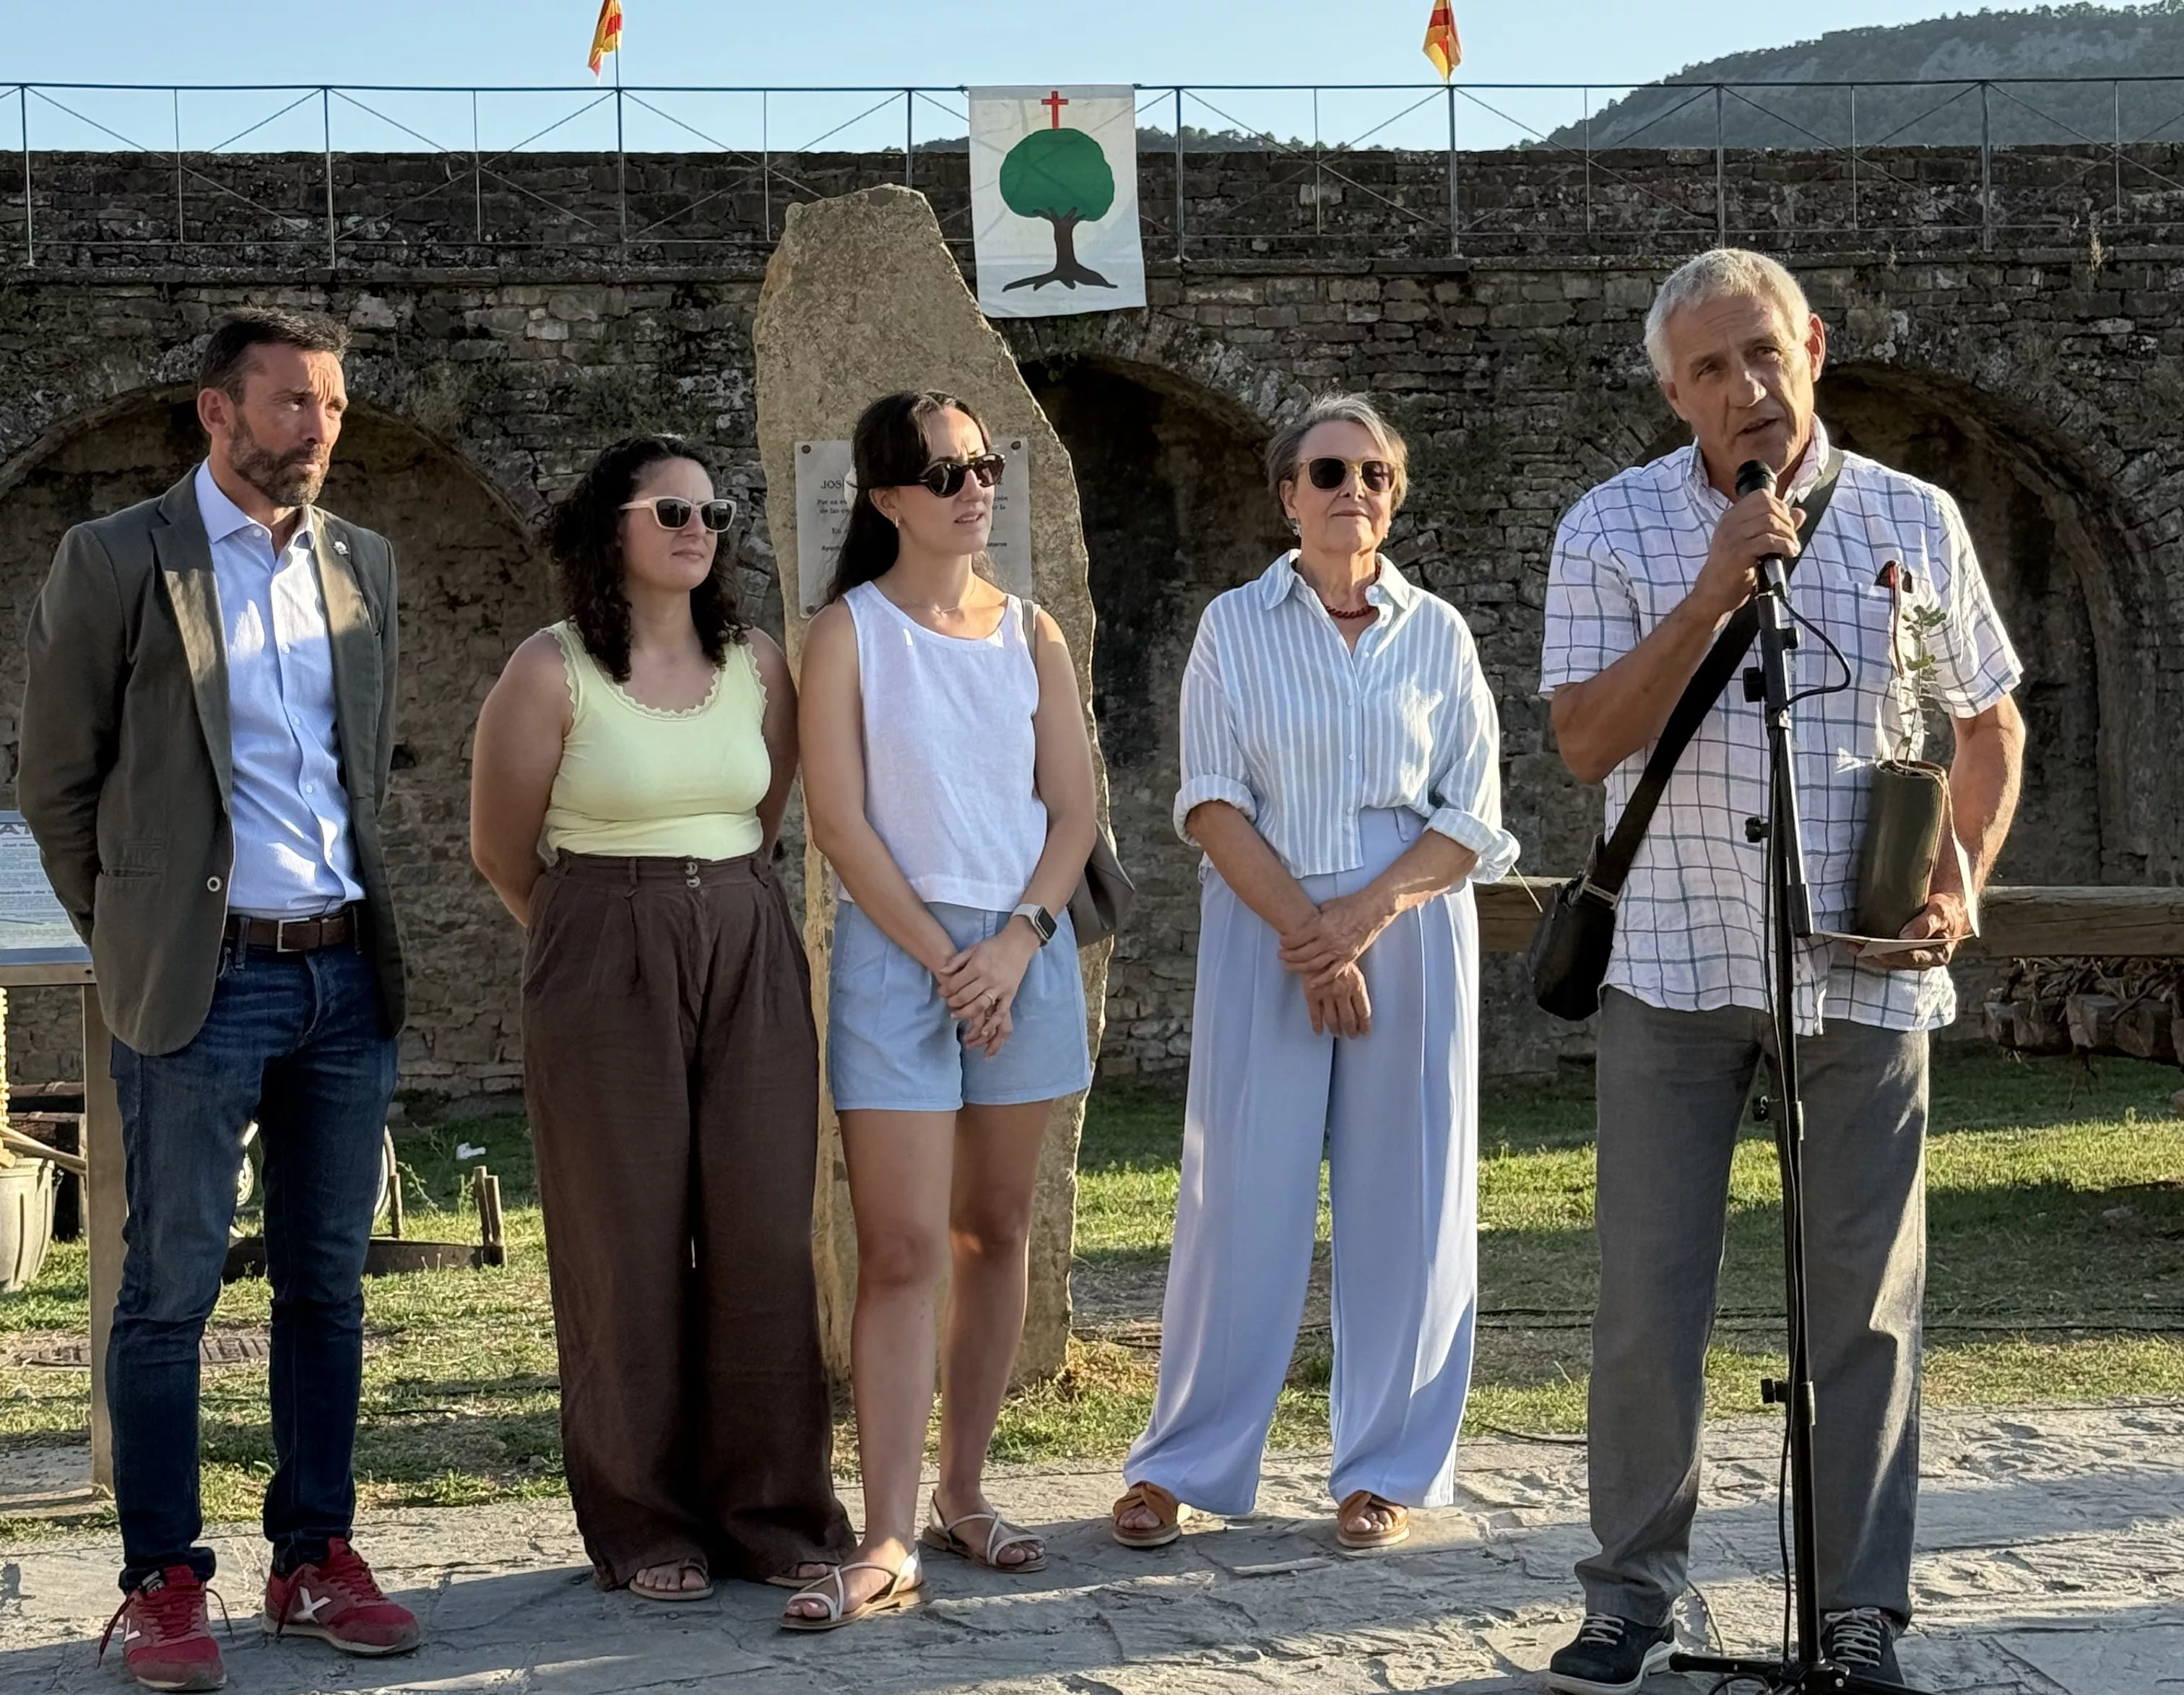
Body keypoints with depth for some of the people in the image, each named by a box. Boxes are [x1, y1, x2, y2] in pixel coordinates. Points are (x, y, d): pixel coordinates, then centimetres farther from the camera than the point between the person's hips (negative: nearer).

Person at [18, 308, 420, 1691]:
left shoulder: (364, 565, 12)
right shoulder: (116, 561, -4)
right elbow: (58, 780, 1)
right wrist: (133, 939, 3)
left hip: (348, 972, 5)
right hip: (201, 982, -5)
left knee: (329, 1284, 10)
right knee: (172, 1290, 0)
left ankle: (315, 1561, 19)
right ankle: (163, 1584, 8)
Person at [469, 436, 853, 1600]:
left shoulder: (758, 665, 7)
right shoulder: (550, 672, -5)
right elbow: (500, 851, 4)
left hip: (751, 963, 4)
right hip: (605, 972, -4)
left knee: (767, 1238, 1)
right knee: (630, 1249, 0)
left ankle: (773, 1511, 12)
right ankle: (644, 1530, 11)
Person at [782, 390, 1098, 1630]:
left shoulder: (1031, 634, 9)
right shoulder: (851, 633, -1)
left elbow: (1075, 809, 6)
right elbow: (840, 820, -7)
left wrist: (1016, 944, -8)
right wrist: (943, 959, -11)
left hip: (1026, 953, 4)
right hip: (899, 953, -4)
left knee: (995, 1234, 8)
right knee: (904, 1250, -8)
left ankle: (965, 1493, 18)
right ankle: (890, 1545, -9)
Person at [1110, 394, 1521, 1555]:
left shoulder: (1439, 635, 7)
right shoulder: (1234, 628, 5)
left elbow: (1472, 819, 2)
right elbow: (1212, 803, -3)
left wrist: (1363, 915, -12)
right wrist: (1305, 930, -13)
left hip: (1411, 931, 1)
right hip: (1265, 932, -1)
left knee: (1403, 1199, 2)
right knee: (1242, 1191, -1)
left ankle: (1386, 1469, 12)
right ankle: (1182, 1463, 8)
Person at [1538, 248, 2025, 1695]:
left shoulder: (1915, 521, 5)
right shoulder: (1614, 528, -1)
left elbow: (1990, 723, 15)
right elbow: (1588, 740, -11)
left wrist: (1967, 870, -2)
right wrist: (1714, 593, -19)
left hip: (1867, 971, 1)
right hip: (1674, 966, -1)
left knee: (1870, 1304, 5)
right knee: (1649, 1303, 2)